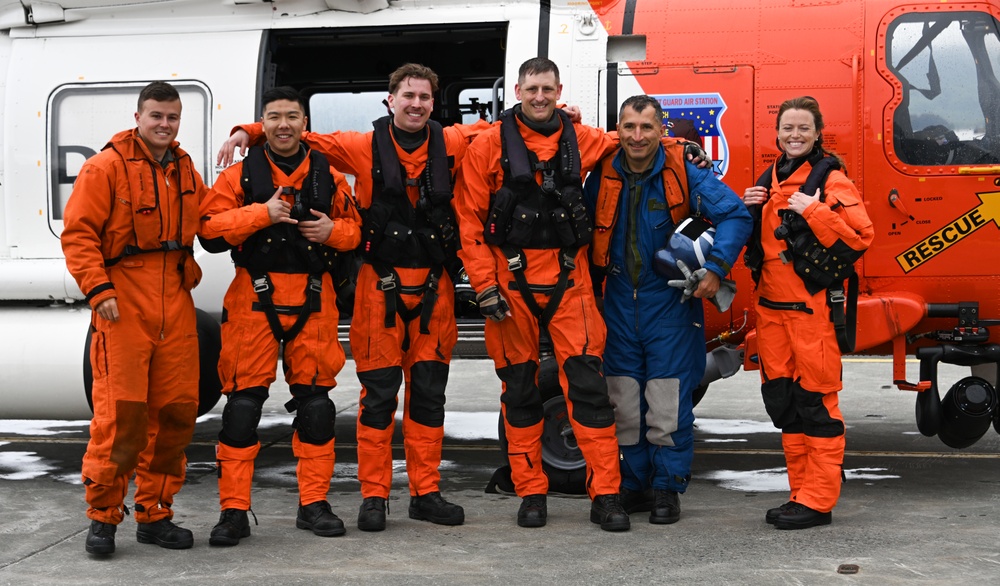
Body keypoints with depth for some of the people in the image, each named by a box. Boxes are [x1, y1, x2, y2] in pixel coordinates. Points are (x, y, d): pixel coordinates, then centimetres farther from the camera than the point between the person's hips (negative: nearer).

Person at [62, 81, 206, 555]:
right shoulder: (106, 167, -3)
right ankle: (102, 516, 4)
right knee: (121, 410, -9)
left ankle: (154, 513, 17)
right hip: (123, 302, -6)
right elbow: (78, 233, -8)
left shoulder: (185, 171, 16)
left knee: (177, 409, 5)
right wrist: (98, 289, -16)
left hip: (175, 302, 6)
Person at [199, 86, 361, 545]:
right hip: (254, 298, -2)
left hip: (313, 300, 3)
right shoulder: (240, 175, 4)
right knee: (244, 399, -4)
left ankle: (314, 504, 18)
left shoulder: (328, 175, 11)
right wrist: (262, 214, -17)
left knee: (315, 398, 6)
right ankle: (234, 511, 3)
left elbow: (354, 227, 18)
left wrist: (333, 230, -4)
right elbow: (209, 229, -6)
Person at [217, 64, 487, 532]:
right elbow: (299, 137, 7)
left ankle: (425, 493, 18)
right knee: (379, 392, 0)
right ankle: (374, 496, 9)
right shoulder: (364, 148, 0)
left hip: (434, 286, 3)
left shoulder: (451, 144, 6)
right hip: (380, 286, -3)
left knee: (429, 392, 8)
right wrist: (248, 132, -5)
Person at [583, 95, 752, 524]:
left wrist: (715, 267, -21)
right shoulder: (603, 176, 2)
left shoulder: (684, 173, -9)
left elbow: (735, 215, -11)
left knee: (668, 403, -3)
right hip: (619, 303, 4)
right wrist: (589, 287, 11)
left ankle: (667, 489, 9)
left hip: (670, 303, -3)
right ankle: (633, 485, 20)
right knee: (624, 403, 8)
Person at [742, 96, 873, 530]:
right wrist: (747, 210, 6)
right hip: (771, 305, 8)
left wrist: (812, 210, -21)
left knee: (816, 399, -5)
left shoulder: (831, 181, -6)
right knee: (781, 399, 11)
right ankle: (801, 491, 21)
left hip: (812, 306, -8)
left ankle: (818, 501, 0)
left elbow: (860, 236, -17)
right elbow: (753, 239, 25)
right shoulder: (770, 180, 17)